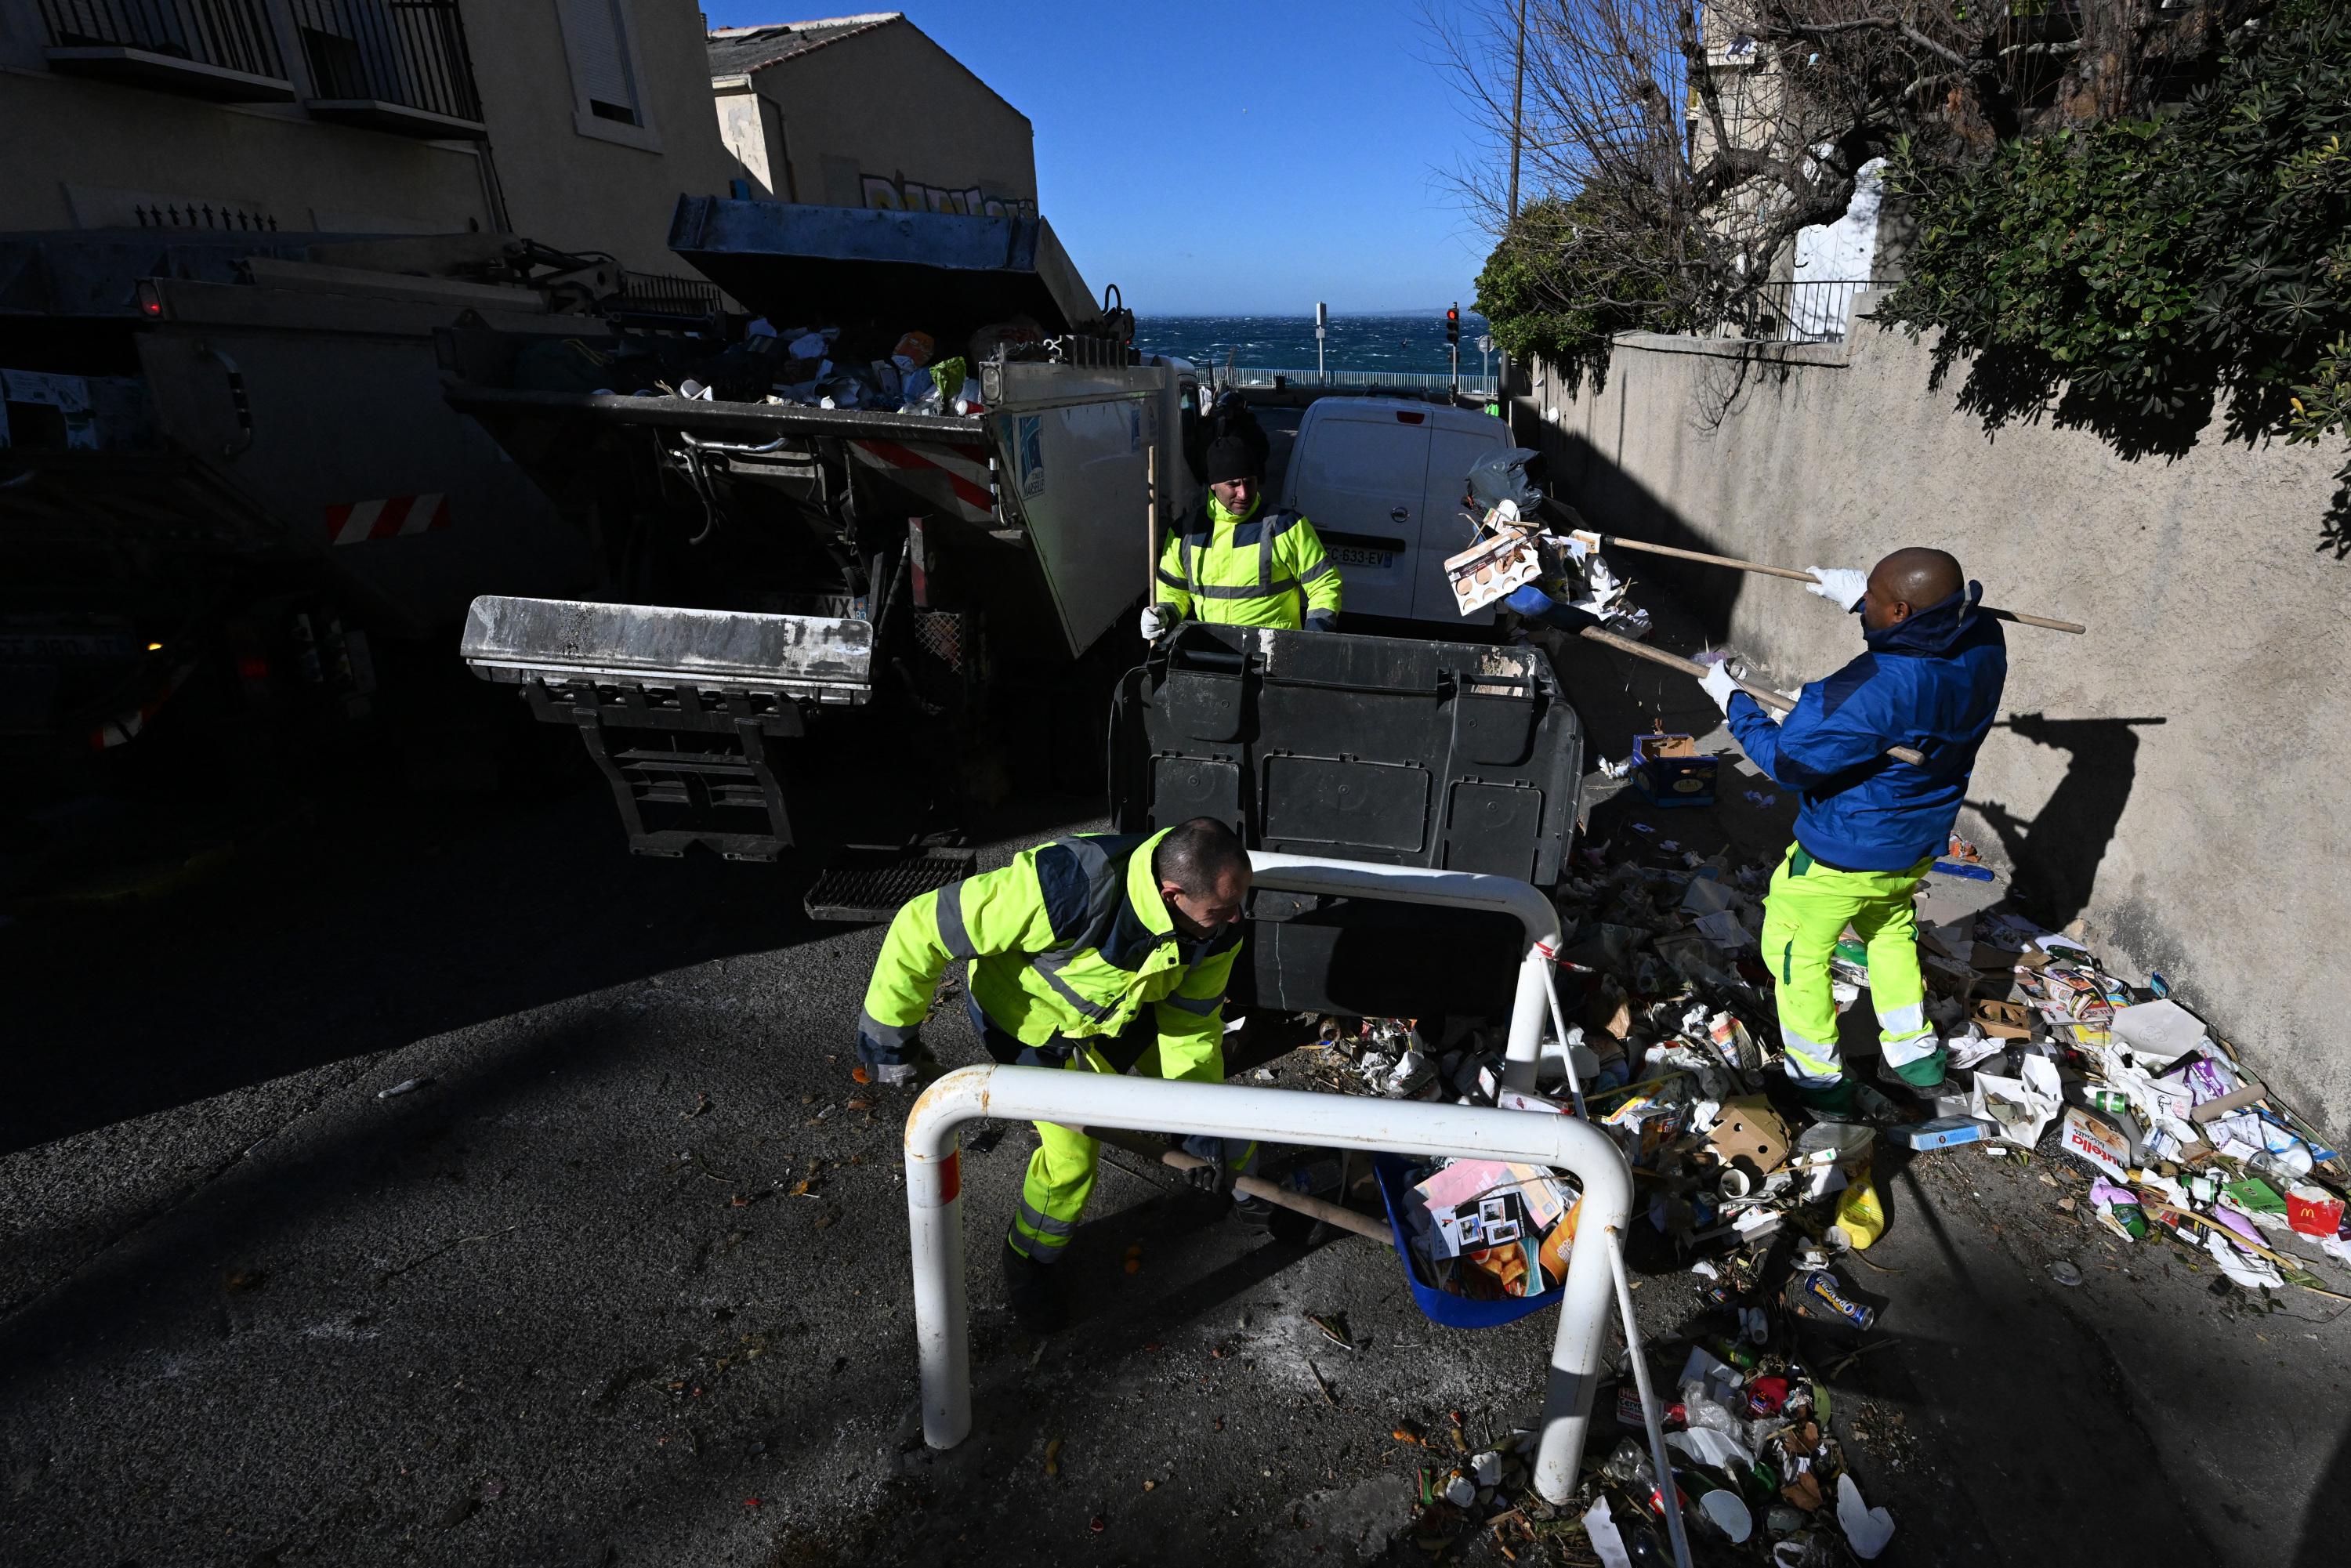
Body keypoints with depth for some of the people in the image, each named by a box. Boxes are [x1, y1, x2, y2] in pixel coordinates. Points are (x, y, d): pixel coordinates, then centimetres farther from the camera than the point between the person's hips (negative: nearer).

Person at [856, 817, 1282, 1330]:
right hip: (1032, 1020, -5)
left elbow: (1192, 1023, -11)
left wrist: (1203, 1124, -14)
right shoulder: (1066, 889, -47)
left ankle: (1252, 1197, 42)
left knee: (1212, 1088, 11)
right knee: (1072, 1154, -9)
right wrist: (888, 1030, -25)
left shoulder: (1217, 926, -28)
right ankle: (1028, 1263, 24)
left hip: (1126, 1008, 5)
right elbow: (923, 927, -37)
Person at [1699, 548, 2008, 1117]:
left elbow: (1790, 760, -28)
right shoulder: (1985, 645, -13)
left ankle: (1820, 1082, 29)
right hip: (1919, 843, 8)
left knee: (1797, 953, 14)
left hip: (1842, 856, -8)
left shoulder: (1874, 688, -37)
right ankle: (1915, 1057, 46)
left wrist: (1733, 702, -16)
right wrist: (1859, 596, 10)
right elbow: (1931, 630, 13)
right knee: (1891, 929, 33)